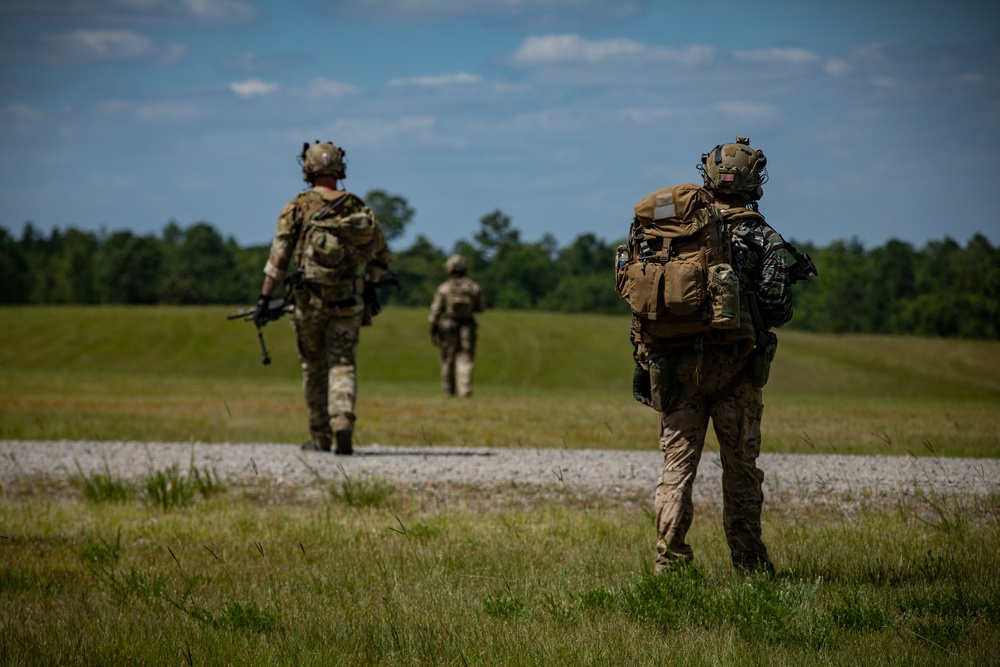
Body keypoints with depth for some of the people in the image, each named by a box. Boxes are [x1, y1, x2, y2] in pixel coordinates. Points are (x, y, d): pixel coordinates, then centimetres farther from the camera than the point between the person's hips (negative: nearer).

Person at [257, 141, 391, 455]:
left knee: (314, 367, 12)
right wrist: (370, 285, 29)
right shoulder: (356, 206, 6)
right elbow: (381, 254, 13)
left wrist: (264, 297, -4)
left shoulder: (299, 207, -3)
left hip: (310, 297, -1)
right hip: (348, 300, 1)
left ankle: (320, 437, 17)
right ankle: (343, 423, -23)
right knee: (342, 365, 1)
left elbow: (279, 255, -8)